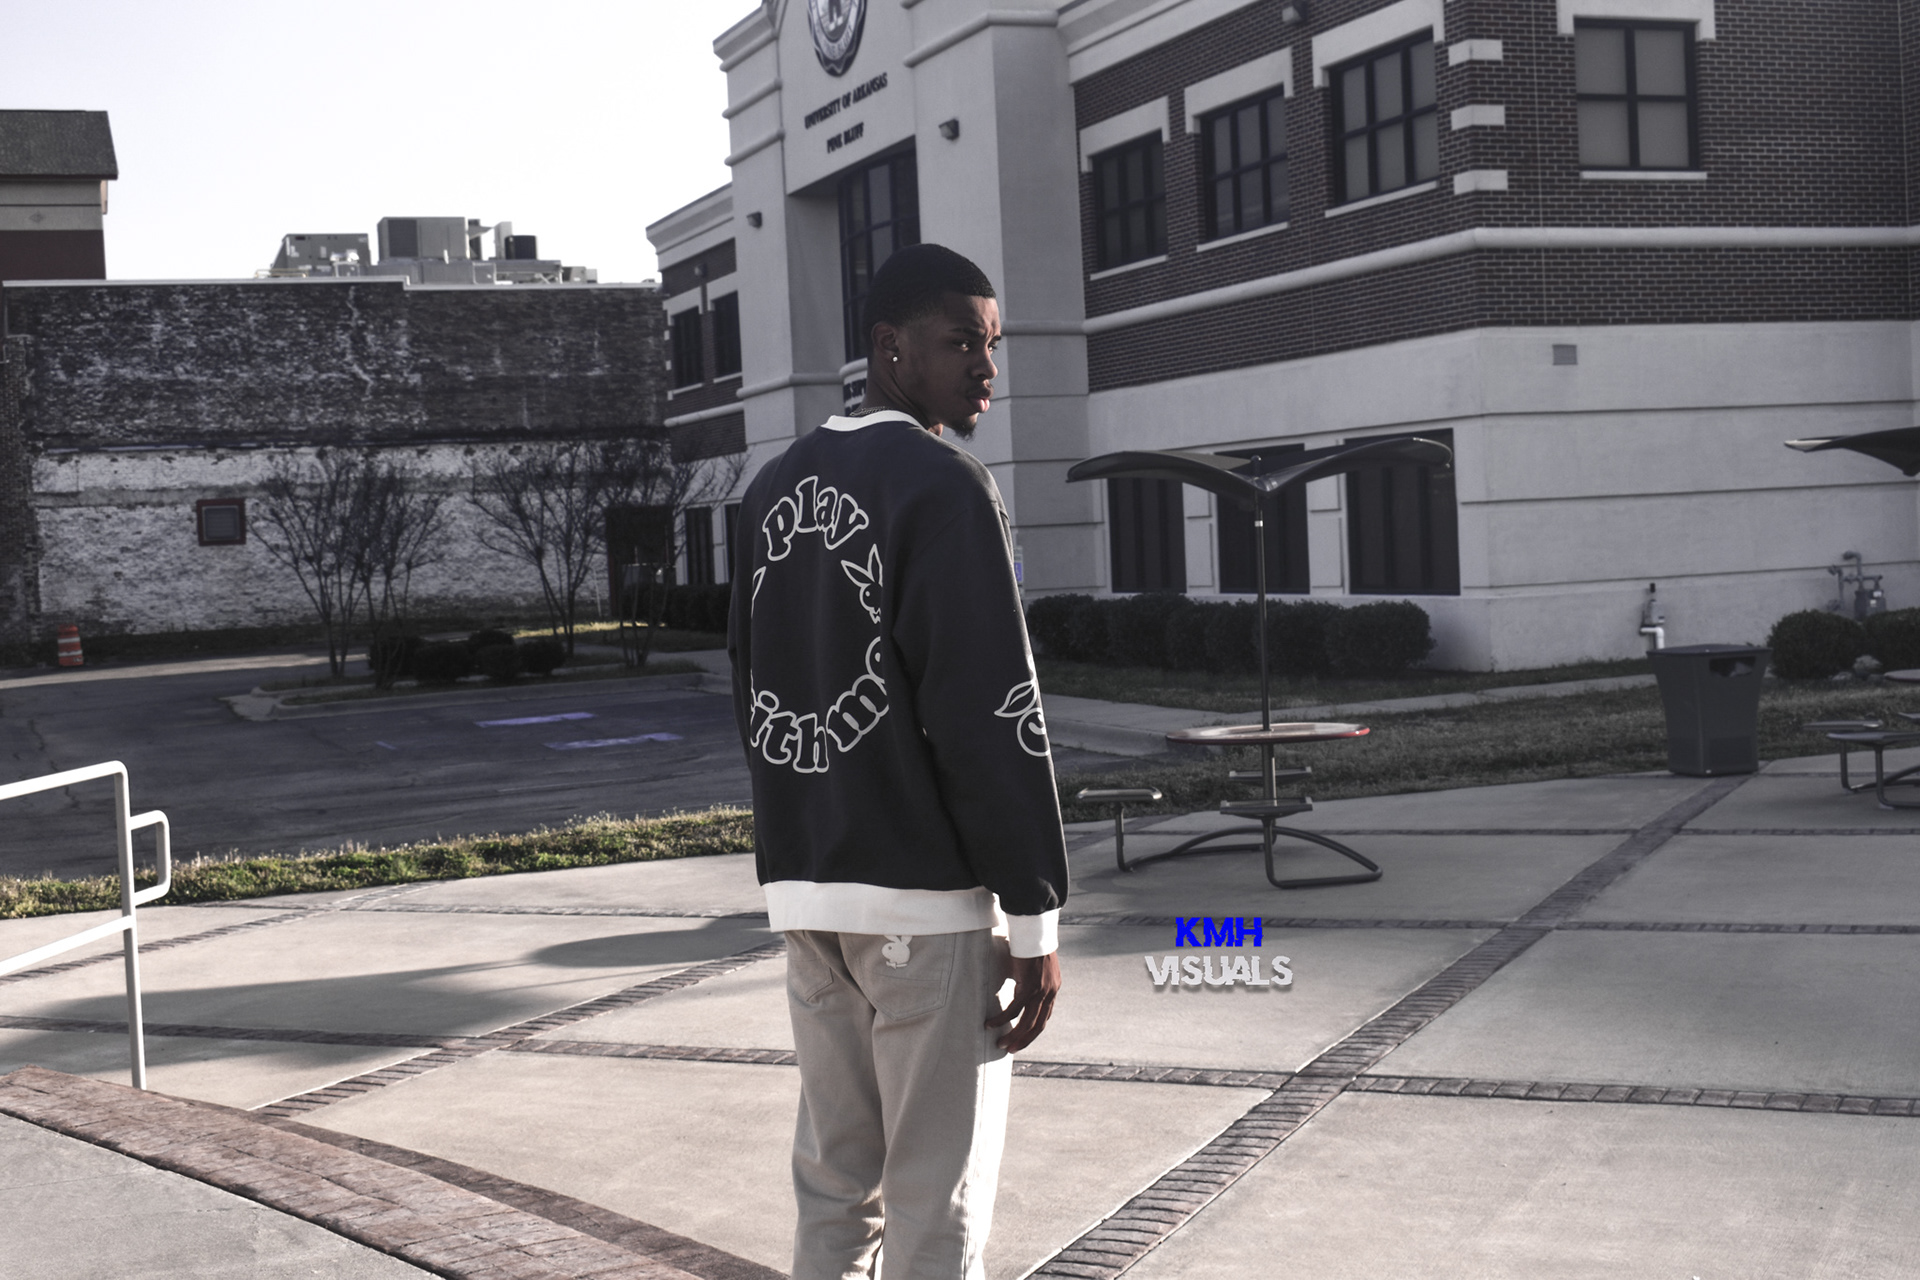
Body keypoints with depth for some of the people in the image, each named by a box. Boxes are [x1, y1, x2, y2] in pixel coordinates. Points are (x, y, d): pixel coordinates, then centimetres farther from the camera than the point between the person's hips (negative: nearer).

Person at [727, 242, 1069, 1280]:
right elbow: (993, 714, -16)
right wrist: (1036, 916, -11)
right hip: (926, 894, -7)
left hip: (803, 888, 8)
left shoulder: (775, 487, 13)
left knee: (833, 1183, 15)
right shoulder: (943, 484, -11)